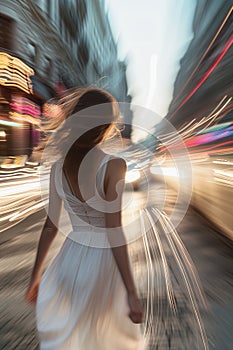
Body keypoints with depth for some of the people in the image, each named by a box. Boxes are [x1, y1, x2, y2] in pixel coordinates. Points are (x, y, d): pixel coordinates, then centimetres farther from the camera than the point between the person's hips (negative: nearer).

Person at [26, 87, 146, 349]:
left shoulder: (58, 166, -6)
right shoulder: (113, 165, -21)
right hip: (105, 261, -3)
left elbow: (50, 226, -2)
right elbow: (114, 232, -22)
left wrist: (36, 275, 11)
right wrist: (132, 293, -12)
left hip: (70, 259, 4)